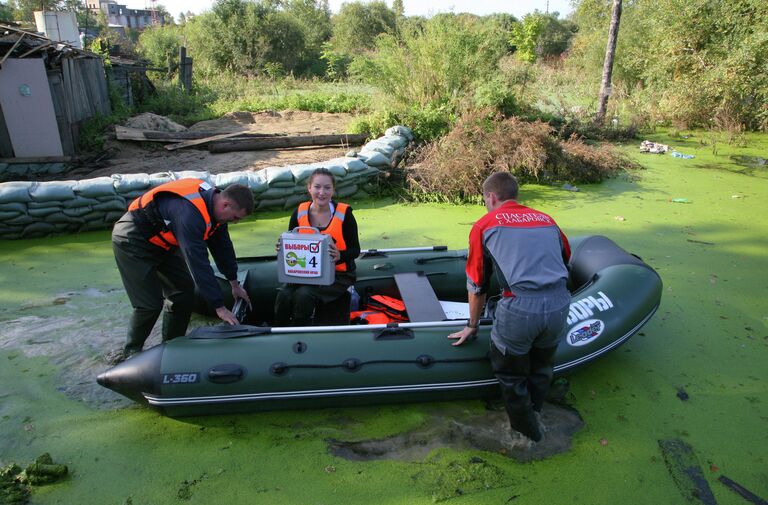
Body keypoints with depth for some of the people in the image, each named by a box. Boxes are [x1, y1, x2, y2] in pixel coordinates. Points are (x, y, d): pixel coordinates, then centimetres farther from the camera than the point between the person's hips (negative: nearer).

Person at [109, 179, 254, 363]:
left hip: (160, 242, 9)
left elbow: (222, 245, 5)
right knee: (150, 304, -10)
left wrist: (234, 283, 11)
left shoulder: (213, 201, -8)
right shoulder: (189, 213, -37)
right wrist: (219, 307, -31)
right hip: (132, 242, -9)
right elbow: (199, 264, -37)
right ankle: (131, 350, 15)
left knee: (184, 292, 5)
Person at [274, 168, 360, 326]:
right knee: (284, 296, -24)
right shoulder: (299, 213, 0)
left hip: (337, 274, -3)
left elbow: (355, 250, -5)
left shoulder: (344, 213, -9)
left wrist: (339, 256, -27)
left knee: (303, 295, -29)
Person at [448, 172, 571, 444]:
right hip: (560, 304, 5)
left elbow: (476, 285, 12)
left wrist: (472, 325, 25)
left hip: (519, 308, -4)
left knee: (510, 375, 20)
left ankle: (526, 434, 37)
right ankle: (534, 417, 49)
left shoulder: (484, 225, 8)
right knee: (541, 367, 29)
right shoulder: (547, 220, 19)